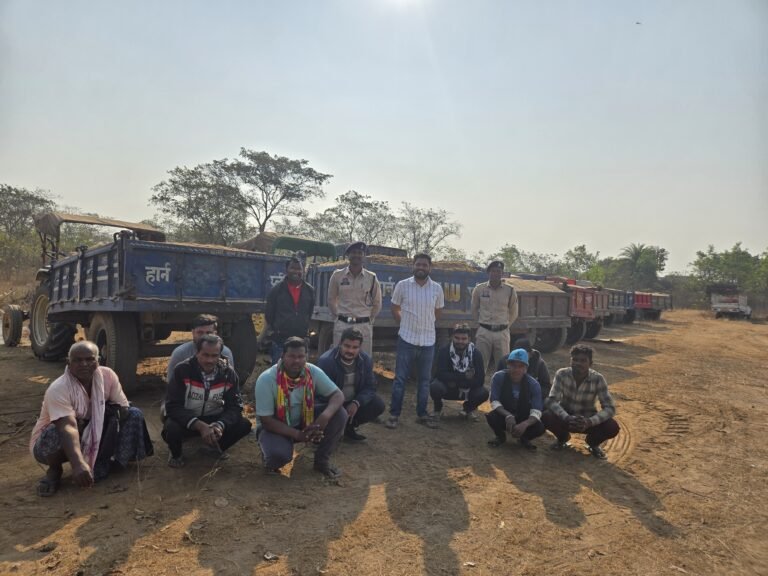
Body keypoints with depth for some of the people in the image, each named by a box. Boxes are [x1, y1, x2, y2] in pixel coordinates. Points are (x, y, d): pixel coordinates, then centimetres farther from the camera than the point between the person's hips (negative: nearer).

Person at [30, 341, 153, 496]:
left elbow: (123, 408, -7)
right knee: (56, 434, -39)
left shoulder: (107, 375, -15)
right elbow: (68, 427, -44)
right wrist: (78, 464, -56)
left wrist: (113, 412, -28)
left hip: (93, 434, 4)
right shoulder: (58, 389, -29)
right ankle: (54, 470, -6)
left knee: (134, 414, -14)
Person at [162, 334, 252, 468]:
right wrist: (200, 426, -38)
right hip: (185, 419, -2)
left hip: (214, 419, 2)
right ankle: (176, 453, 4)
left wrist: (220, 425, -36)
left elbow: (234, 406, -14)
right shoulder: (182, 370, -22)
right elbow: (173, 406, -25)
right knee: (171, 429, -35)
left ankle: (218, 447, 13)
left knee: (244, 425, -20)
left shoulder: (228, 373, -13)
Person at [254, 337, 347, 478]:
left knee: (339, 414, -19)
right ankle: (271, 459, 5)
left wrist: (325, 416, -37)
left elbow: (338, 395, -15)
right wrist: (298, 434, -31)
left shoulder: (313, 372, -17)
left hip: (304, 420, 4)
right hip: (276, 428, -4)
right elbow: (266, 420, -23)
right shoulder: (266, 379, -26)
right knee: (279, 454, -36)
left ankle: (322, 460, 2)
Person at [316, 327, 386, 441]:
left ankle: (349, 426, 9)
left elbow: (370, 387, -5)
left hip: (353, 402, 5)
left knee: (378, 405, -13)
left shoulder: (366, 360, -8)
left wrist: (356, 403, -24)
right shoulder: (325, 361, -24)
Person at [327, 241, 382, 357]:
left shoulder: (371, 278, 3)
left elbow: (377, 304, 12)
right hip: (342, 325, 0)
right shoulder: (337, 275, 1)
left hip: (364, 326, 1)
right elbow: (331, 300, 12)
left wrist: (369, 319, 8)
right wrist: (338, 316, 9)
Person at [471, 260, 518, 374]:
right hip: (483, 332, 0)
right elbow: (474, 309, 15)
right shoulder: (479, 289, -1)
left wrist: (504, 325, 12)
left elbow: (513, 313, 12)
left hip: (502, 333, 0)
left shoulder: (510, 291, -2)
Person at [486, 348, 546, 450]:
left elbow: (536, 411, -25)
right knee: (491, 417, -33)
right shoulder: (499, 377, -20)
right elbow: (494, 402, -22)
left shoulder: (533, 384, -19)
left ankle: (524, 438, 10)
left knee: (539, 428, -28)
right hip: (504, 416, 0)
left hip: (524, 419, 1)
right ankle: (501, 436, 4)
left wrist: (524, 424, -46)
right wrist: (508, 416, -41)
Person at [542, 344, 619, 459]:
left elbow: (610, 408, -21)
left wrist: (590, 422, -38)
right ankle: (563, 438, 7)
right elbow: (551, 401, -23)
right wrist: (567, 418, -41)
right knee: (546, 417, -30)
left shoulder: (598, 379, -18)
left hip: (587, 420, 0)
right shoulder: (562, 374, -18)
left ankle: (593, 443, 9)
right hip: (566, 418, 0)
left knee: (612, 427, -28)